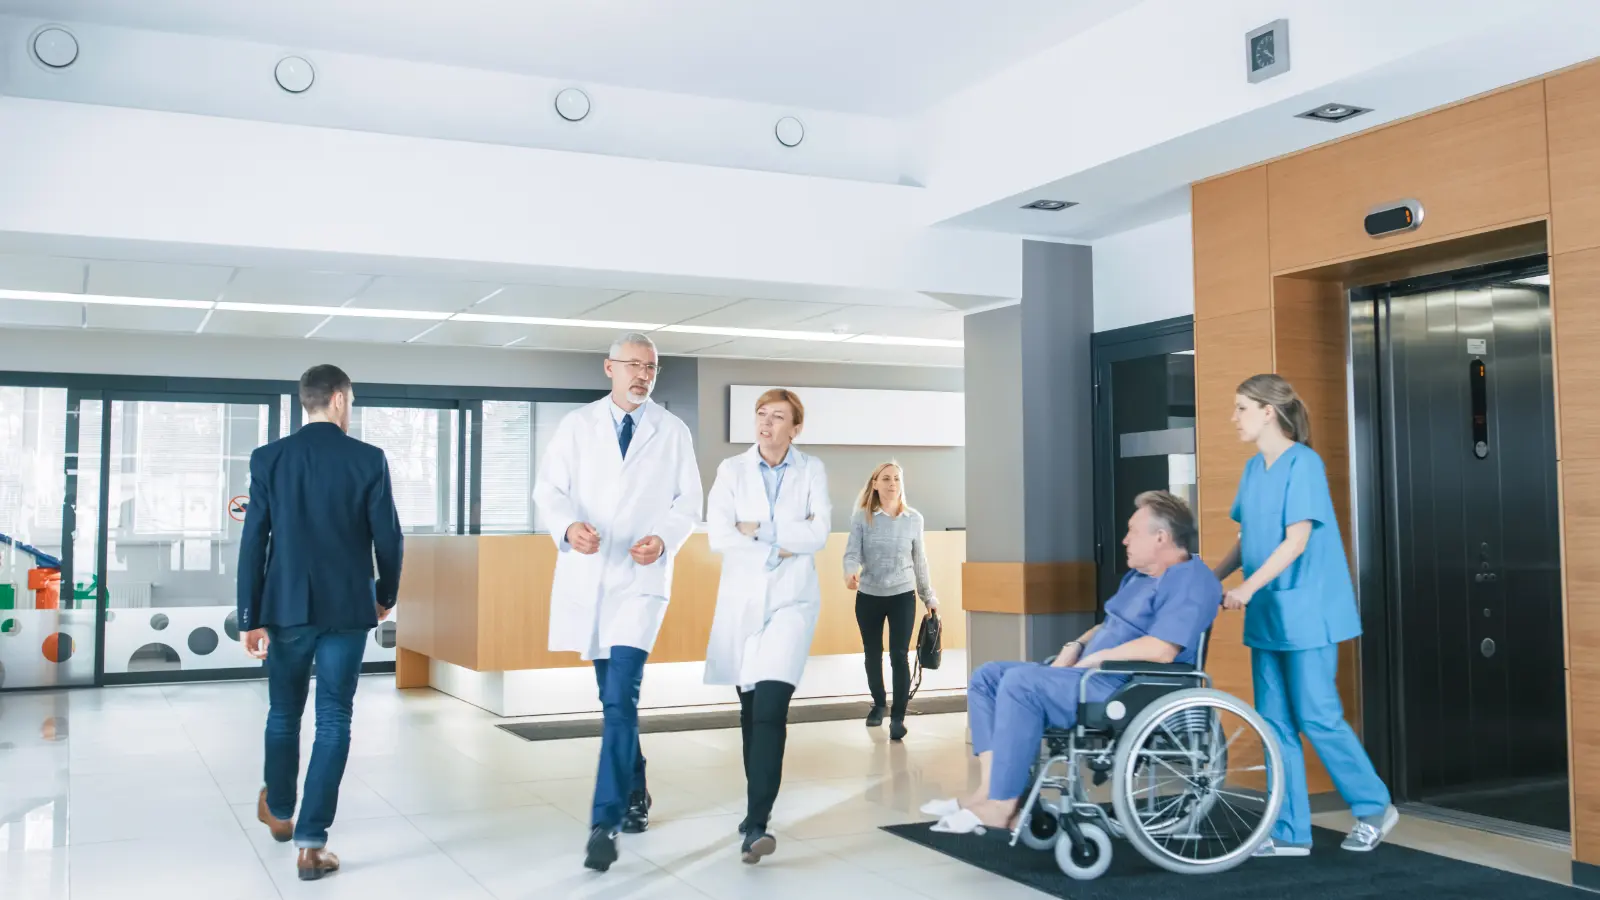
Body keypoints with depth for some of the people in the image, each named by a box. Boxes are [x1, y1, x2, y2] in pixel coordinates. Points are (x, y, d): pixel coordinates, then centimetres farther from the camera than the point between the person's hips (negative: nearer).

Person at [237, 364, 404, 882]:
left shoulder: (268, 458, -1)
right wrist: (386, 594, 13)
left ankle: (279, 812, 40)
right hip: (347, 607, -2)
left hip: (287, 606, 2)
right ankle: (311, 843, 2)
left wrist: (250, 617, 1)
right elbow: (388, 538, -4)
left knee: (284, 713, 19)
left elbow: (253, 541, -3)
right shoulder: (368, 460, -5)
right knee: (333, 722, 3)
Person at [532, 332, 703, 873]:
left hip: (641, 576, -2)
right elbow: (548, 489, -1)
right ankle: (635, 790, 34)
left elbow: (688, 503, 4)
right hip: (586, 574, 3)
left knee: (621, 699, -15)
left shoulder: (673, 432, 4)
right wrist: (568, 526, -22)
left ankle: (605, 822, -14)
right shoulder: (577, 425, 5)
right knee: (612, 698, 15)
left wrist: (664, 540, -16)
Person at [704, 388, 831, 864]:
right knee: (750, 707, 11)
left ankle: (755, 823, -18)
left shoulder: (812, 470, 2)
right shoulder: (731, 470, 3)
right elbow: (717, 535, -9)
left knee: (771, 707, -16)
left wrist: (758, 529, -10)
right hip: (742, 599, 2)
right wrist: (782, 544, -9)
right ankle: (760, 803, 28)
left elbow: (819, 533, -10)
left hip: (791, 599, -2)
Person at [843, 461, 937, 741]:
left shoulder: (914, 518, 0)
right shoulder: (861, 517, -6)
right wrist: (850, 571, -35)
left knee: (899, 655, -7)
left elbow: (919, 560, 8)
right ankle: (878, 704, 35)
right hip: (868, 596, 0)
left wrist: (929, 596, 11)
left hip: (903, 595, 0)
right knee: (872, 653, 14)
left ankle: (898, 716, -1)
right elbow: (852, 552, -13)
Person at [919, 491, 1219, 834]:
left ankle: (1002, 805, -23)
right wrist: (1076, 646, 7)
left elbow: (1161, 650, -25)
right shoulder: (1139, 574, 21)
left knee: (1021, 681, -28)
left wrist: (1096, 657, -14)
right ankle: (989, 789, -11)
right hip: (1096, 675, 11)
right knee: (988, 675, 2)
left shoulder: (1190, 581, -12)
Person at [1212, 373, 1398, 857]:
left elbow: (1297, 540, -18)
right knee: (1276, 722, 7)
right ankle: (1290, 831, 12)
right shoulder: (1254, 468, 12)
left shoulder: (1302, 463, -12)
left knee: (1318, 718, -2)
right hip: (1267, 616, 8)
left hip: (1306, 611, -8)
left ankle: (1375, 807, 18)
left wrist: (1248, 587, -23)